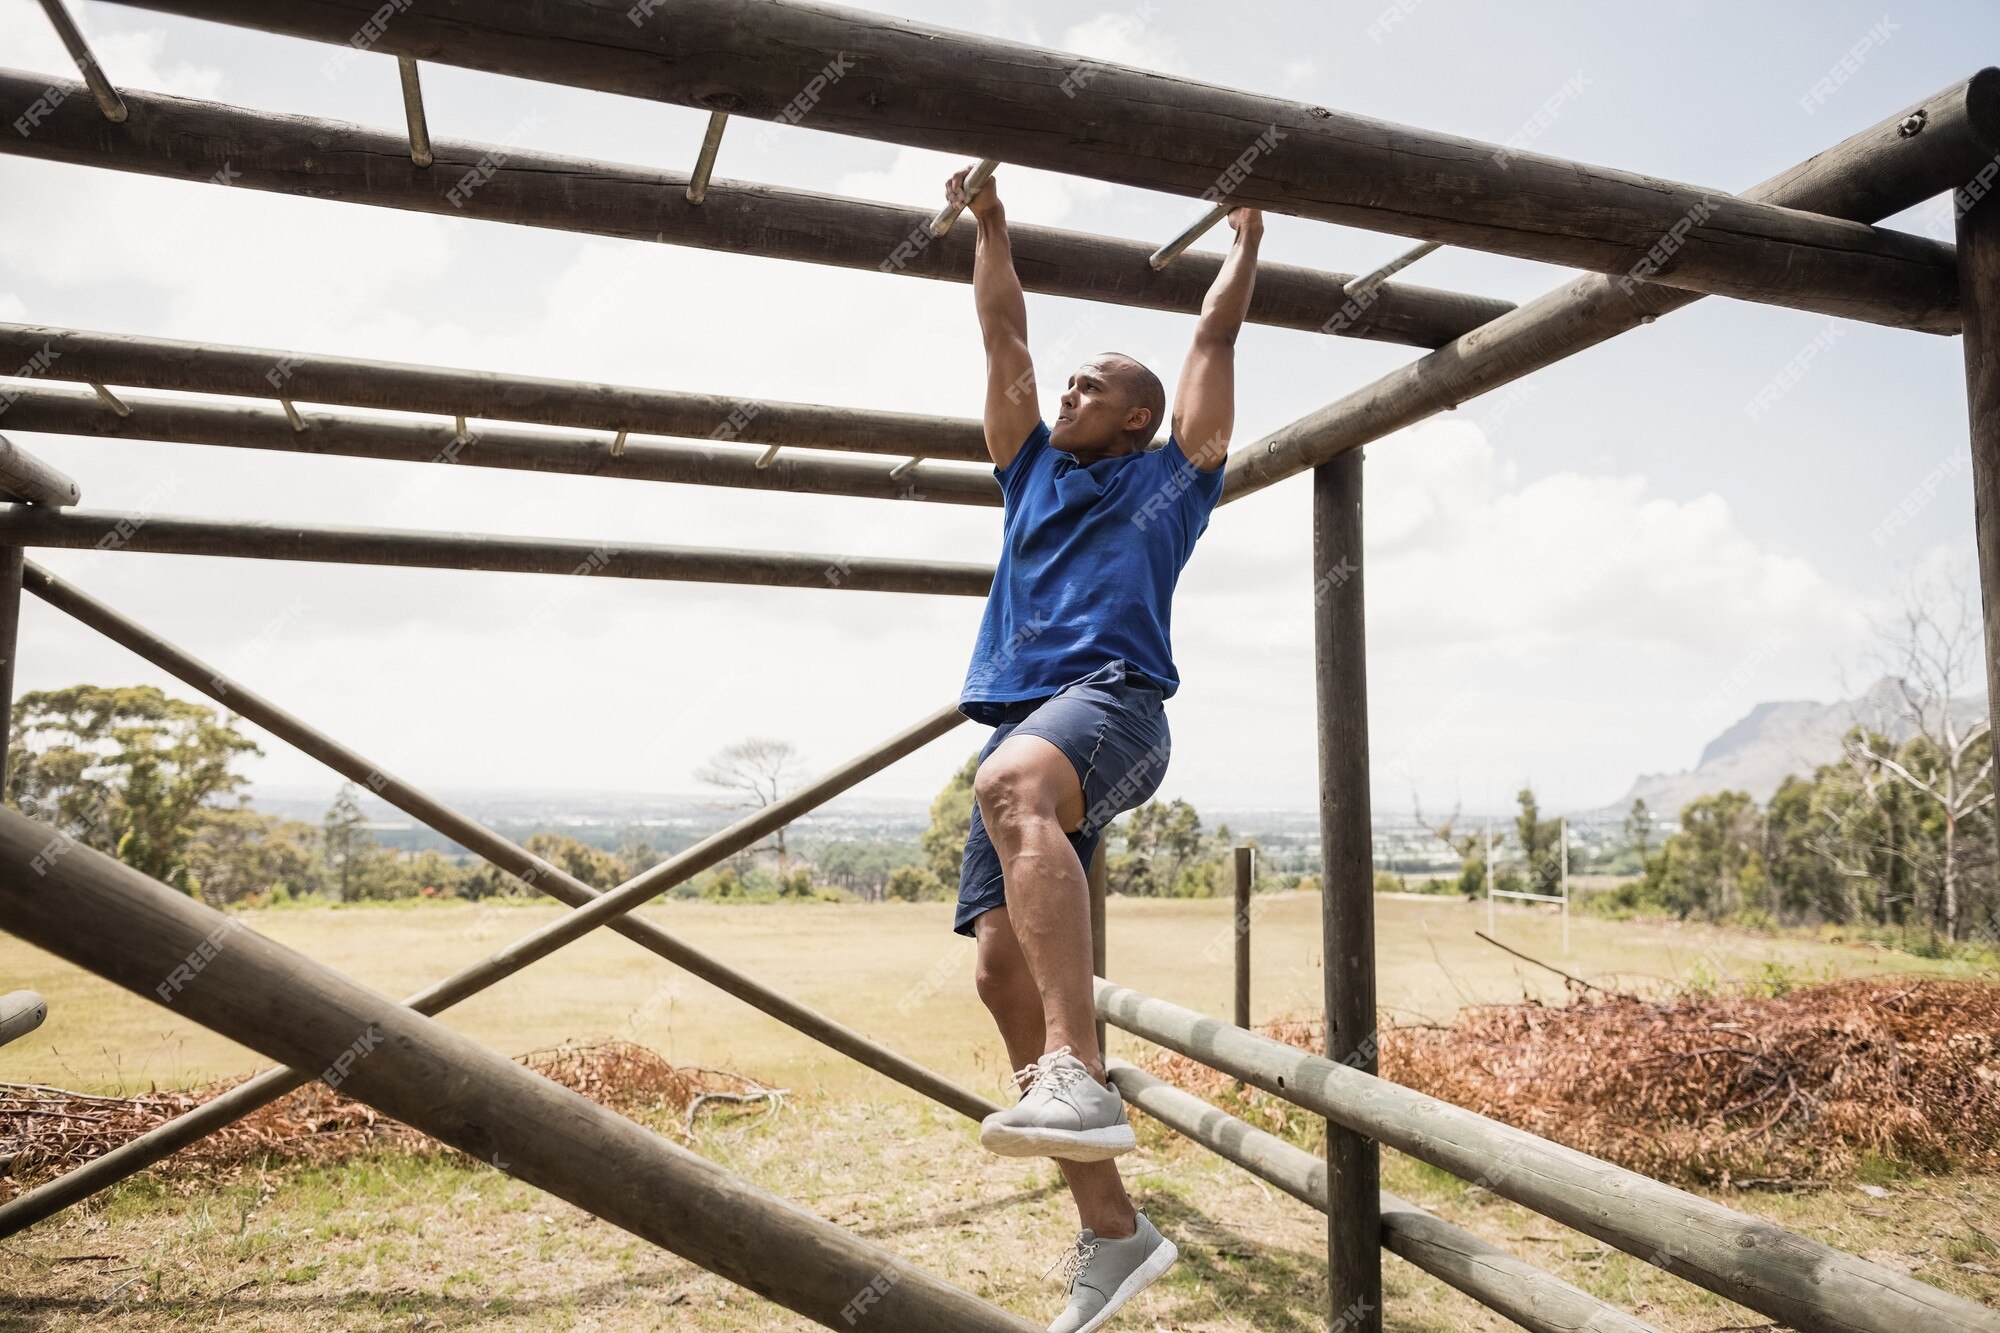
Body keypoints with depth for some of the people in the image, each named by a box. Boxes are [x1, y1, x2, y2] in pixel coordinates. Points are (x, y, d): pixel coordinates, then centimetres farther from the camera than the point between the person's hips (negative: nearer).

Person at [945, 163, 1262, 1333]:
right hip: (1023, 721, 6)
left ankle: (1079, 1076, -48)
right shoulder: (1035, 469, 32)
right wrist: (991, 226, 39)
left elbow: (1216, 337, 25)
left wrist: (1248, 234, 39)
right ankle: (1112, 1232, 2)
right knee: (1004, 965, -6)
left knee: (1014, 784, -40)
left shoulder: (1172, 476, 20)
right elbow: (1006, 337, 34)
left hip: (1113, 700, -5)